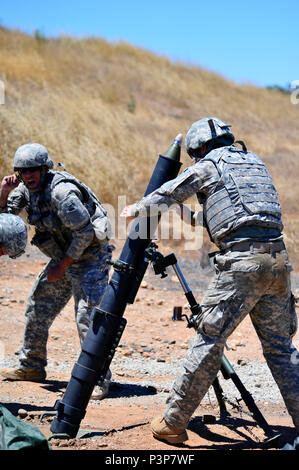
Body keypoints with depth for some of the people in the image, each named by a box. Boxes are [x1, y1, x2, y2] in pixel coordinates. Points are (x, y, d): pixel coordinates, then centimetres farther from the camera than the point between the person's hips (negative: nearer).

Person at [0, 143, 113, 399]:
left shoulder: (61, 192, -27)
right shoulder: (28, 187, 0)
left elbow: (84, 234, -25)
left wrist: (62, 266, -18)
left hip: (90, 257, -9)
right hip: (64, 256, 9)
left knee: (87, 316, -17)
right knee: (38, 308, 13)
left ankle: (99, 380, -10)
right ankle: (31, 366, 28)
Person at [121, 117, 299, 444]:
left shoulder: (208, 165, 5)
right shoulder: (254, 162, 24)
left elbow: (166, 196, 15)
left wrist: (135, 210, 33)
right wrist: (193, 218, 45)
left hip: (242, 260, -6)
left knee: (208, 341, -1)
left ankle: (173, 423, 5)